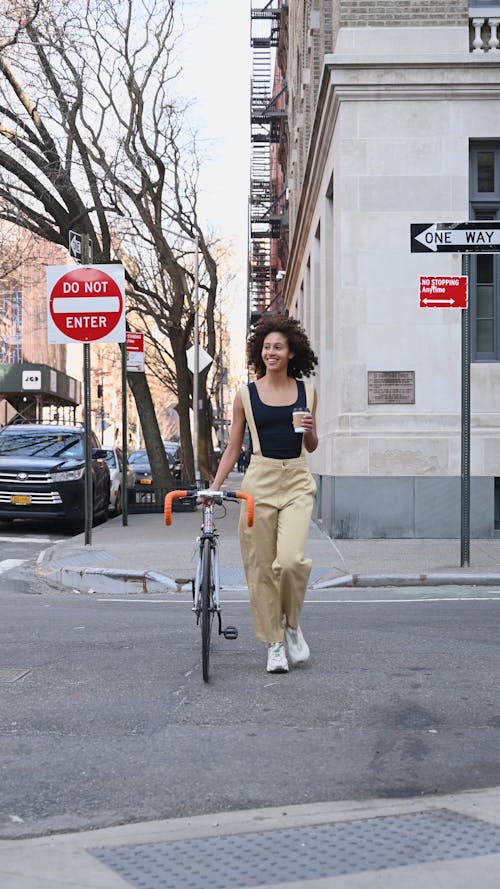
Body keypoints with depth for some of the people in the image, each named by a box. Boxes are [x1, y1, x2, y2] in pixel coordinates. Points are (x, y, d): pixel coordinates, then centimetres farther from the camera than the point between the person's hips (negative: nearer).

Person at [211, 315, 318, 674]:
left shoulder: (307, 391, 8)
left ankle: (292, 624, 8)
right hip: (260, 480, 0)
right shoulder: (247, 394, 5)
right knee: (261, 566, 0)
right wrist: (215, 485, 3)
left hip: (297, 481, 0)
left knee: (290, 559, -19)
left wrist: (309, 430, -6)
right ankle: (275, 644, 13)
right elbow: (233, 447, 10)